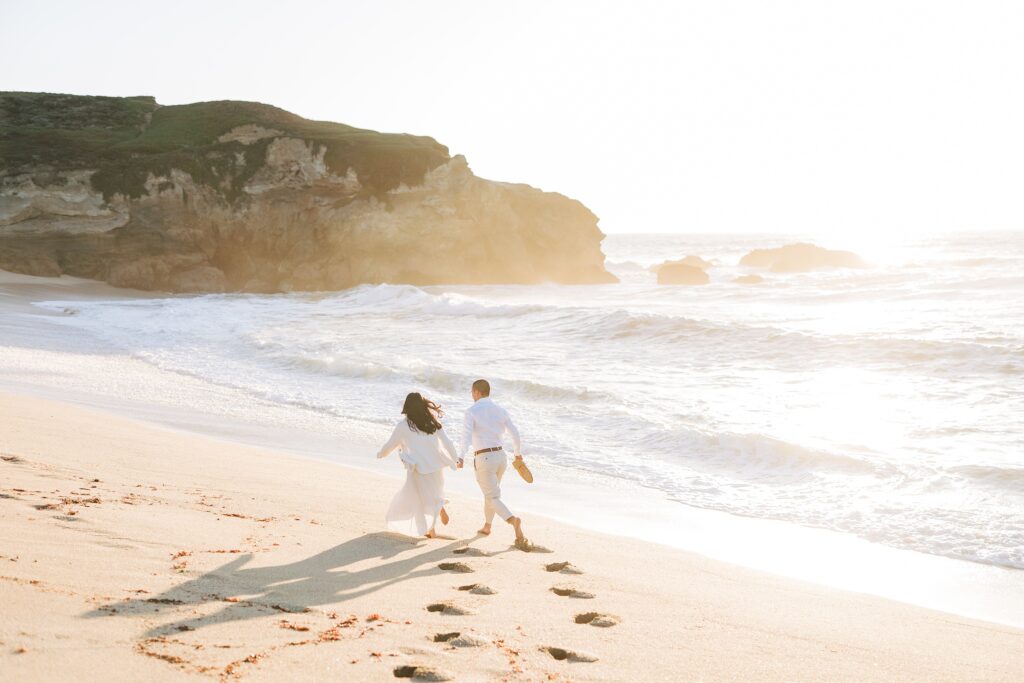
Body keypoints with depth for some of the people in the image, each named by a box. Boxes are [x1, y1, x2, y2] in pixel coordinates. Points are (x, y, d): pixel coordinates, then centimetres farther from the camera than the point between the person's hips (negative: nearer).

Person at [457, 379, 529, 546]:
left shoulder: (472, 411, -9)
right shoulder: (500, 410, 7)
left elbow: (466, 435, -23)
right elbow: (514, 433, 10)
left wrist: (461, 457, -34)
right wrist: (518, 453, 26)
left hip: (484, 459, -6)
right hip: (500, 455, 6)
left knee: (494, 498, -4)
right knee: (491, 491, 27)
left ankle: (513, 520, -30)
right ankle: (486, 526, 40)